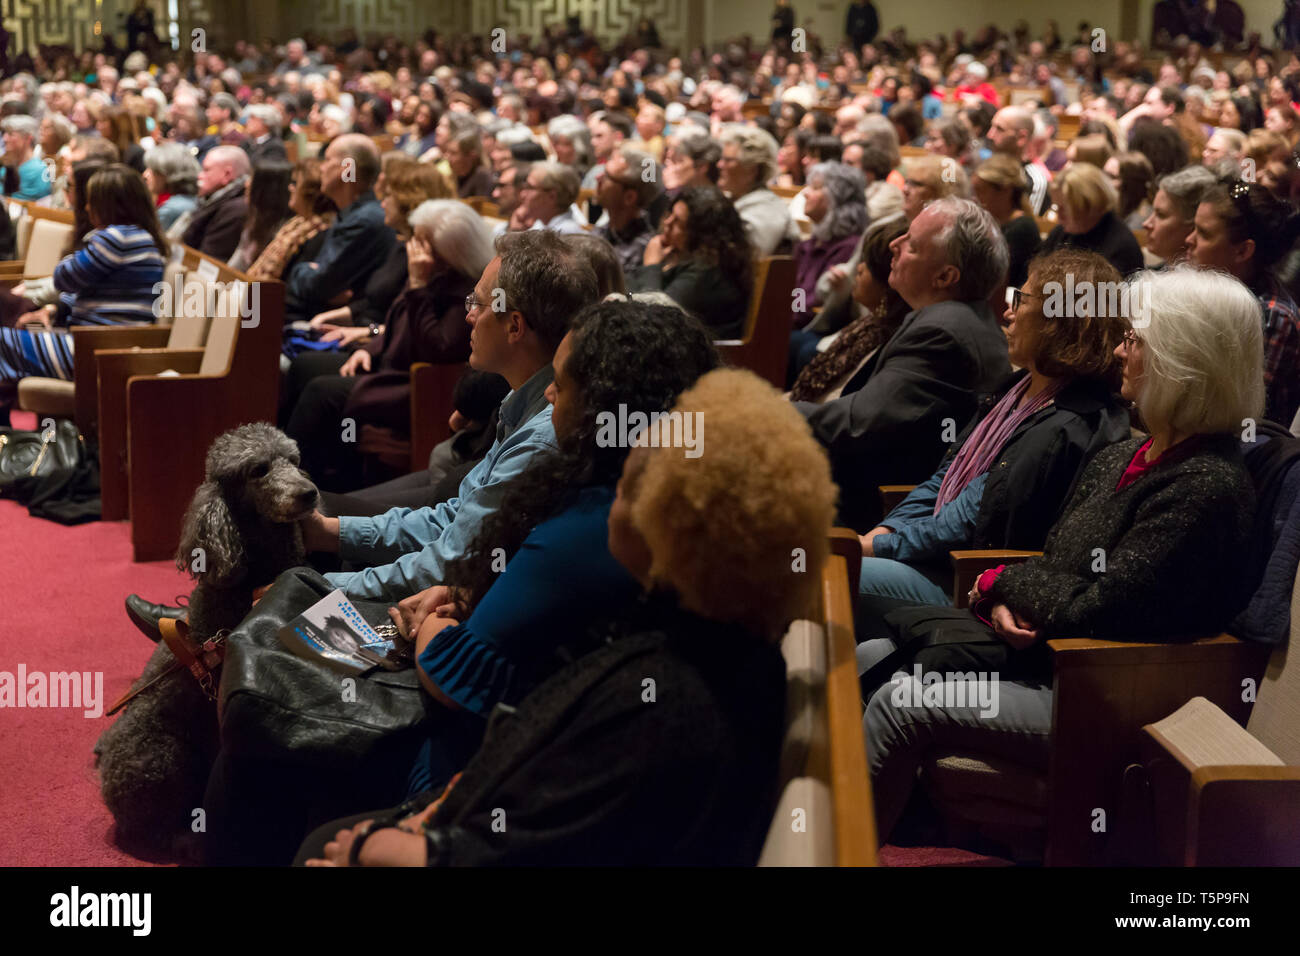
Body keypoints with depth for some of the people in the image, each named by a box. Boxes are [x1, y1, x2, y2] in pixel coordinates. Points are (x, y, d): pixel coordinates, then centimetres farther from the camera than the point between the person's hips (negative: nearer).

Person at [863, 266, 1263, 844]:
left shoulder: (1206, 487, -20)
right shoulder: (1122, 458, 10)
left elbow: (1092, 610, -23)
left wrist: (1001, 582, -6)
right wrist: (1004, 602, -8)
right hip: (1038, 652, 9)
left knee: (897, 706, -18)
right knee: (868, 664, -1)